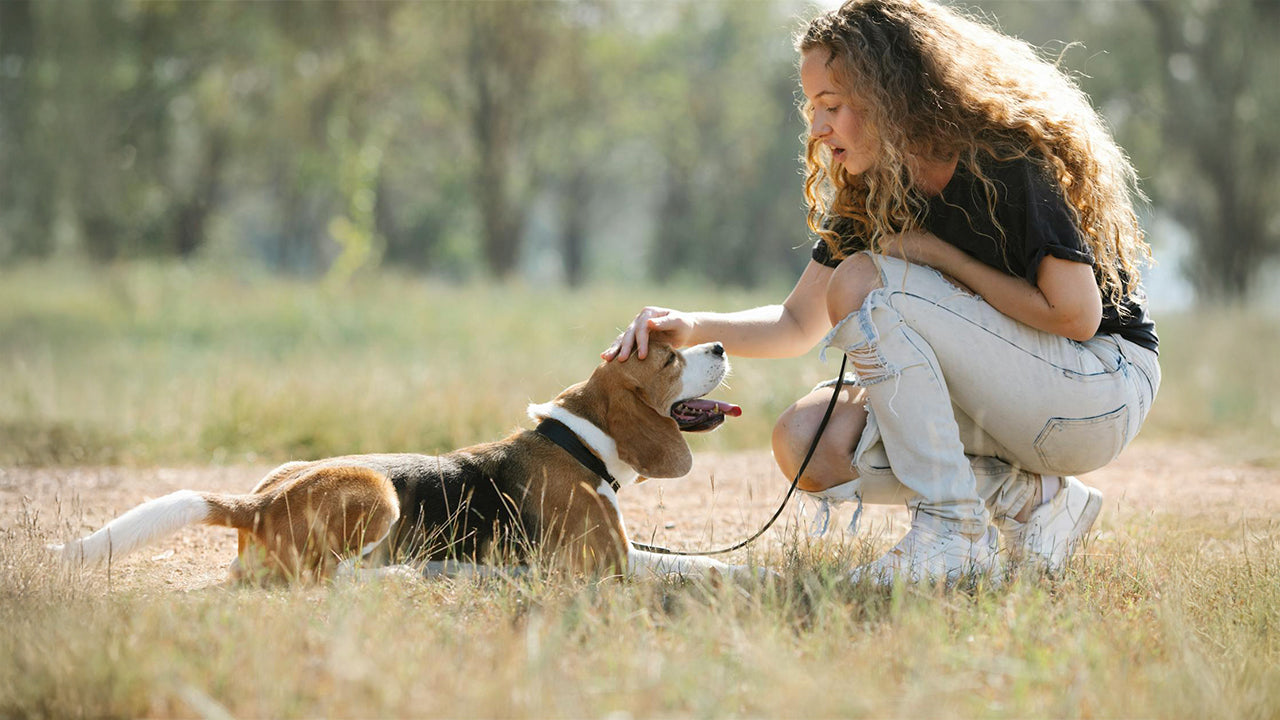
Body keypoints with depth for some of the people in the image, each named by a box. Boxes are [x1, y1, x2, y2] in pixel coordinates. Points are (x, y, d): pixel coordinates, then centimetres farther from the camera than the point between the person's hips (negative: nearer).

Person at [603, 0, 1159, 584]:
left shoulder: (1008, 162, -19)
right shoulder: (866, 194, 4)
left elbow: (1076, 315, -23)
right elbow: (797, 325, 11)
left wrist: (941, 257, -16)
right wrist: (693, 328, -8)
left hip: (1107, 391, -8)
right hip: (1009, 397, 8)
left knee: (864, 282, -23)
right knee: (806, 444, -12)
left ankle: (954, 535, -22)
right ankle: (1033, 500, -3)